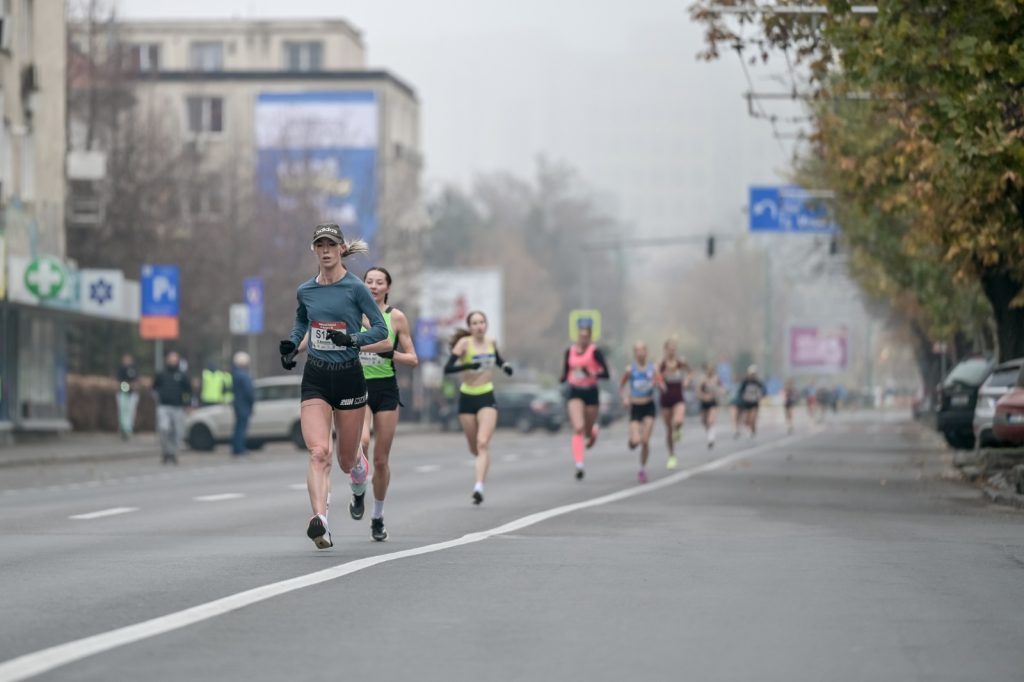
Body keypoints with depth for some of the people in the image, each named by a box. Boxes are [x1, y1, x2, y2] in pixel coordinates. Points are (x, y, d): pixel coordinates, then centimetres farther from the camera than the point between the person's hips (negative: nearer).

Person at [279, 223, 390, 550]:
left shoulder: (355, 287, -6)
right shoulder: (305, 290, 6)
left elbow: (381, 328, -6)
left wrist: (352, 339, -22)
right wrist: (290, 344, 9)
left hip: (349, 376, -2)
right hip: (315, 378, 2)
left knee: (346, 460, 10)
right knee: (319, 452, -18)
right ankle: (319, 520, -29)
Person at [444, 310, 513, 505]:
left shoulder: (491, 342, 2)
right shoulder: (465, 343, -10)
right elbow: (447, 368, -20)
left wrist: (505, 366, 4)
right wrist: (468, 366, -34)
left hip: (487, 397, 1)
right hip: (467, 399, -1)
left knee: (483, 443, -17)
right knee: (474, 447, 11)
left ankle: (479, 487, -25)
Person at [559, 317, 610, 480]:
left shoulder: (594, 351, -9)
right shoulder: (570, 351, 2)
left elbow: (605, 373, -13)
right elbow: (566, 372, 12)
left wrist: (591, 374, -31)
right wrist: (563, 379, -10)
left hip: (591, 393, -1)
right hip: (575, 393, 1)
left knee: (588, 431, 11)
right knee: (578, 428, -16)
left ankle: (593, 431, 51)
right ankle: (579, 465, -18)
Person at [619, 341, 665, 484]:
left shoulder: (652, 368, -2)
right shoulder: (630, 369, -6)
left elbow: (663, 387, 1)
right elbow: (621, 386, 7)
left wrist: (658, 383, -21)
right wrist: (625, 397, -11)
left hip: (649, 407, 1)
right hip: (635, 408, -1)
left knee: (645, 441, -7)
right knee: (636, 441, -14)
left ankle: (643, 469, 12)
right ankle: (632, 440, 25)